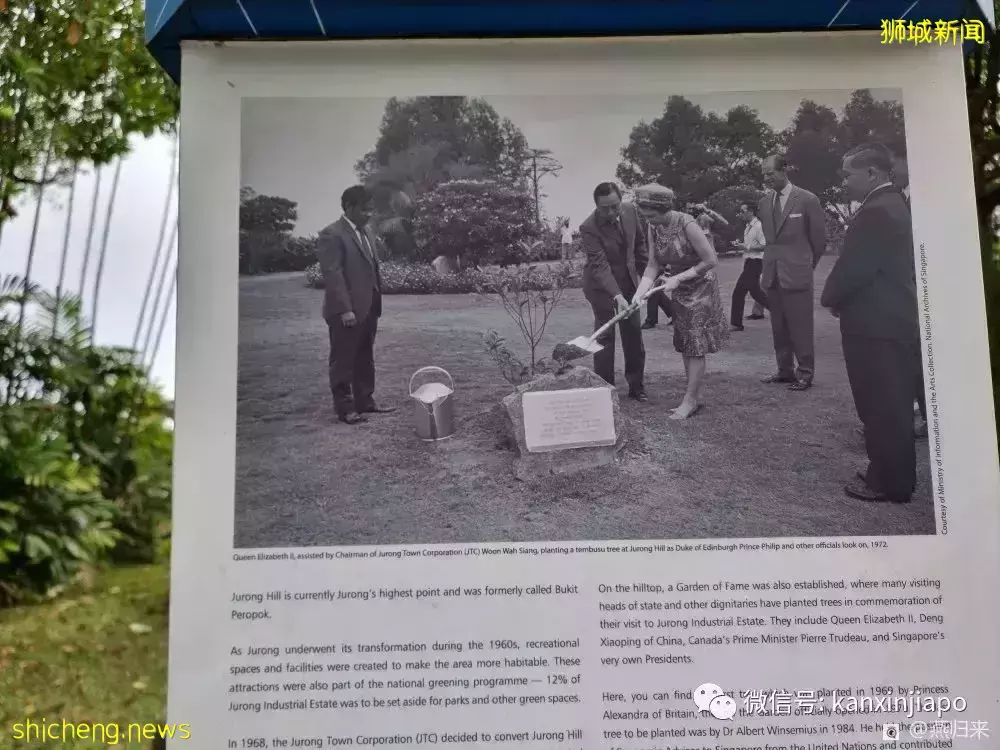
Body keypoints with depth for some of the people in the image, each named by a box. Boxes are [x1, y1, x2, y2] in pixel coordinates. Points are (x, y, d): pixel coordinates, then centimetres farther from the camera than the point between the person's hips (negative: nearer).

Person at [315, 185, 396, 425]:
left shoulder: (366, 231, 13)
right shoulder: (331, 235, -13)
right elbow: (333, 274, -19)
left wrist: (377, 302, 14)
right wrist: (345, 310, -22)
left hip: (368, 309, 9)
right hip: (346, 312, -8)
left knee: (365, 359, 15)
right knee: (343, 361, 2)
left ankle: (365, 402, 25)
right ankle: (345, 407, 10)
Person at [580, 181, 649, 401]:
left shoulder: (631, 211, -9)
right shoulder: (589, 228, -26)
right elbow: (600, 266, -32)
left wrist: (645, 272, 9)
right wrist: (617, 296, -41)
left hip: (628, 280, 5)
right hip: (601, 285, -5)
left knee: (634, 333, 8)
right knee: (605, 335, -5)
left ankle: (636, 386, 20)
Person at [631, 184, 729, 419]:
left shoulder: (686, 224, -25)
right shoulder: (655, 229, -4)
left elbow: (710, 260, -22)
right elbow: (653, 266, -4)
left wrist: (679, 278, -22)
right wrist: (640, 292, -19)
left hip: (700, 288, -7)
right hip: (679, 292, 7)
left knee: (696, 346, -3)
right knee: (685, 346, 11)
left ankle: (690, 400, 4)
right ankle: (696, 396, 22)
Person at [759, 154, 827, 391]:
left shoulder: (807, 200, -6)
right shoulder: (765, 202, 11)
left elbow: (819, 239, 2)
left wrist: (808, 264, 10)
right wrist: (767, 267, 13)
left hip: (796, 273, -5)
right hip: (771, 273, 6)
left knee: (800, 327, -1)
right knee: (778, 327, 10)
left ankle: (805, 373, 8)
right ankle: (785, 370, 19)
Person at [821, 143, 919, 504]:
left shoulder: (875, 212, -20)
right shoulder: (892, 205, 13)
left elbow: (853, 269, -22)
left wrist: (831, 298, -4)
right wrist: (840, 298, 11)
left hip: (876, 325, -10)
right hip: (894, 320, 10)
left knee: (882, 408, -1)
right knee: (892, 406, 17)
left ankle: (888, 483, 9)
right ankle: (894, 475, 27)